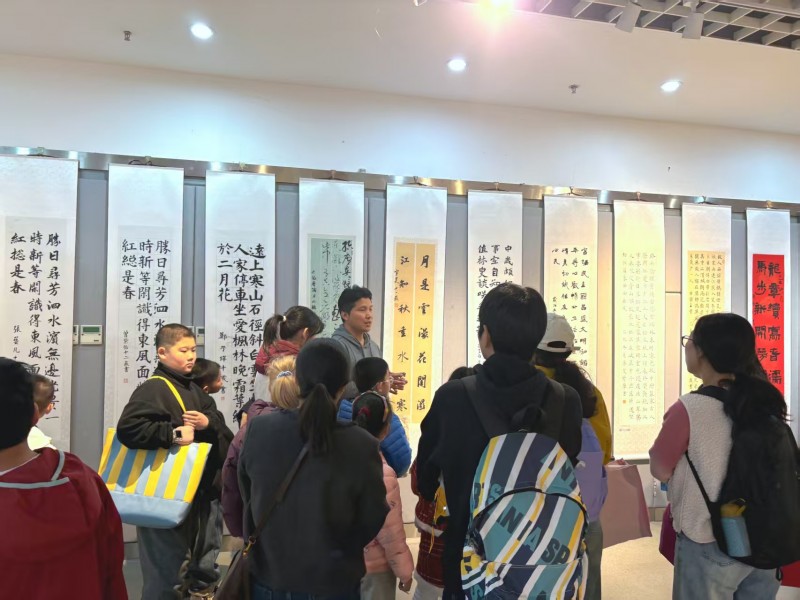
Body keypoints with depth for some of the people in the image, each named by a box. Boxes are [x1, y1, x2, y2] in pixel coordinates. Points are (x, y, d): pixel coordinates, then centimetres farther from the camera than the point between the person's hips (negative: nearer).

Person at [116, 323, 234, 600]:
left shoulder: (194, 390, 12)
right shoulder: (152, 389, -13)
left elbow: (224, 430, 10)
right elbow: (127, 428, -27)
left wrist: (209, 424, -11)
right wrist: (173, 434, -26)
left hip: (194, 493, 8)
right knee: (165, 570, 3)